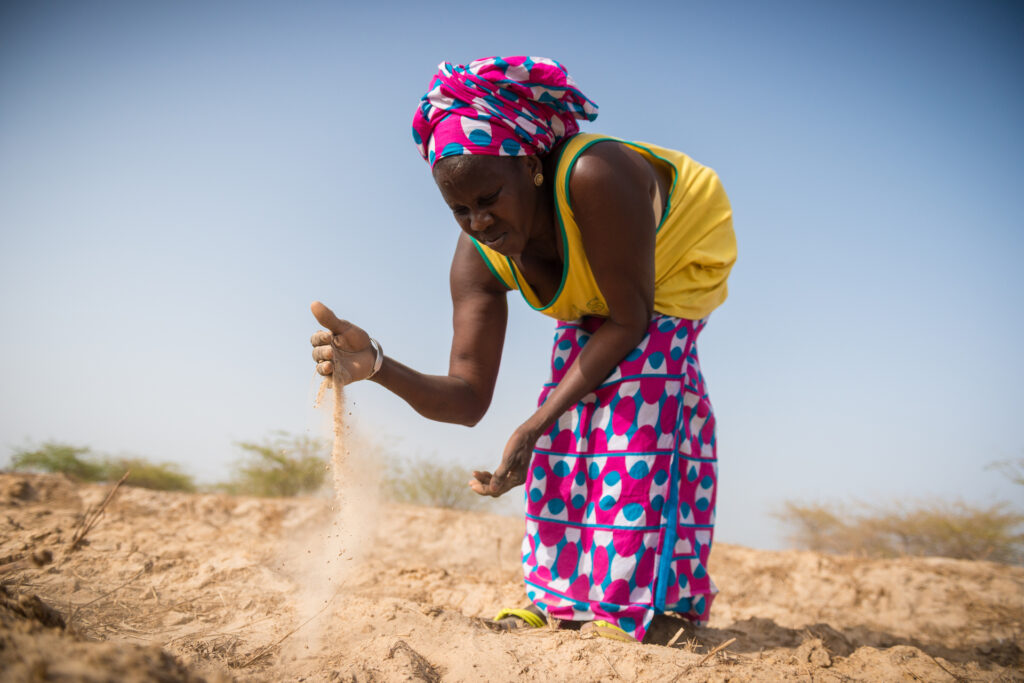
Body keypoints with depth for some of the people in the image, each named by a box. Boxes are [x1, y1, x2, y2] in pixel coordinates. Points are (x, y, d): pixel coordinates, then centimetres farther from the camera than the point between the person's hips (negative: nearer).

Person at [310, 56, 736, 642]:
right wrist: (377, 366, -41)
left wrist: (535, 426, -37)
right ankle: (566, 594, 5)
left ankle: (645, 599, -15)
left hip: (683, 255, -5)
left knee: (637, 386, -24)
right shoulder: (478, 261, -23)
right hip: (595, 293, 6)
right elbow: (469, 399, -23)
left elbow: (629, 321, -34)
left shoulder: (594, 177, -44)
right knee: (576, 385, -9)